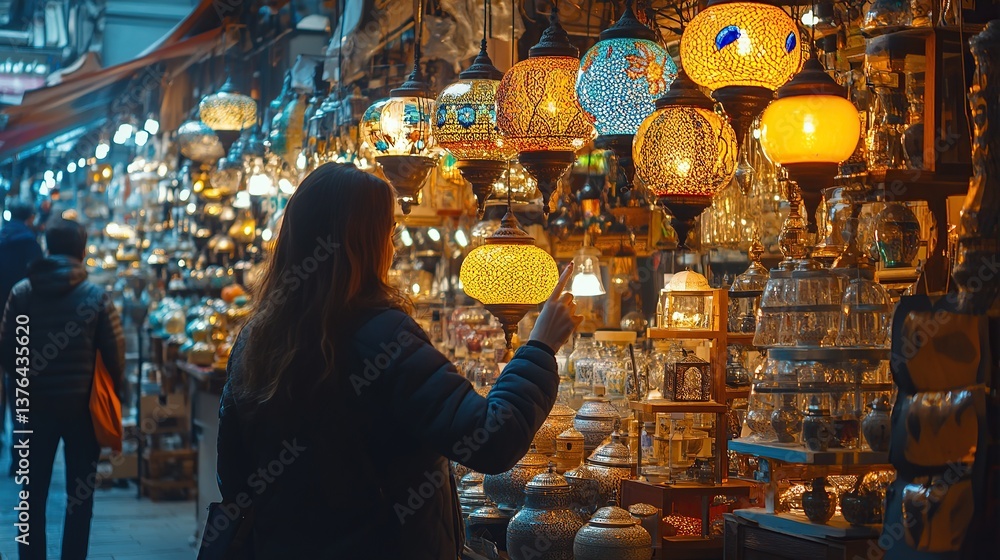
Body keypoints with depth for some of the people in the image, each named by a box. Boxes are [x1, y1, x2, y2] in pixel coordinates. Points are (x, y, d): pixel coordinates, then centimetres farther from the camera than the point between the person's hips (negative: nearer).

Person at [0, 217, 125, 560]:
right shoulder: (96, 297, -9)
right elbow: (115, 352, -10)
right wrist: (115, 394, 6)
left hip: (35, 405, 1)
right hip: (82, 406, -1)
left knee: (33, 495, 11)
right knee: (80, 495, 10)